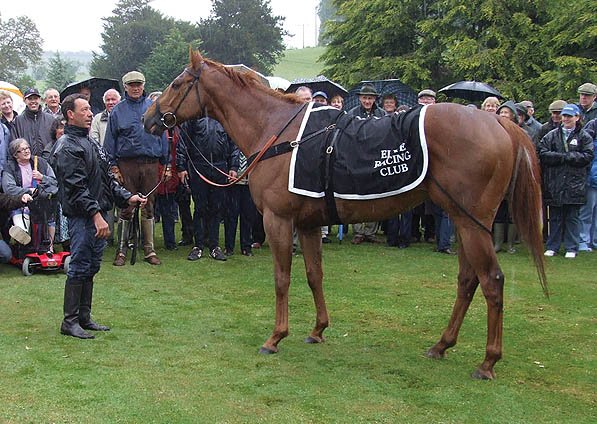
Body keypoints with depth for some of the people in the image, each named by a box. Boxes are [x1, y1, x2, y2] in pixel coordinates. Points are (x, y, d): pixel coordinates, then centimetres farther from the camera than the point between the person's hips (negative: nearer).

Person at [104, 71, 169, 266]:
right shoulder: (118, 110, 5)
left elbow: (162, 135, 11)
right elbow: (110, 140, 6)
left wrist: (166, 163, 7)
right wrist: (113, 166, -2)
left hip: (150, 164, 1)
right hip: (127, 164, -1)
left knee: (149, 207, 7)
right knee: (126, 207, 0)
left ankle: (150, 250, 14)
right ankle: (121, 251, 8)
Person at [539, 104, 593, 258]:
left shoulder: (584, 137, 5)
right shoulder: (551, 135, 10)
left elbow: (587, 157, -7)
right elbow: (543, 154, -2)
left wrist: (564, 157, -12)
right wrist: (565, 157, -12)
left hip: (575, 184, -1)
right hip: (554, 183, 1)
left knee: (572, 217, 3)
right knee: (555, 217, 7)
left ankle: (571, 248, 11)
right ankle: (552, 247, 16)